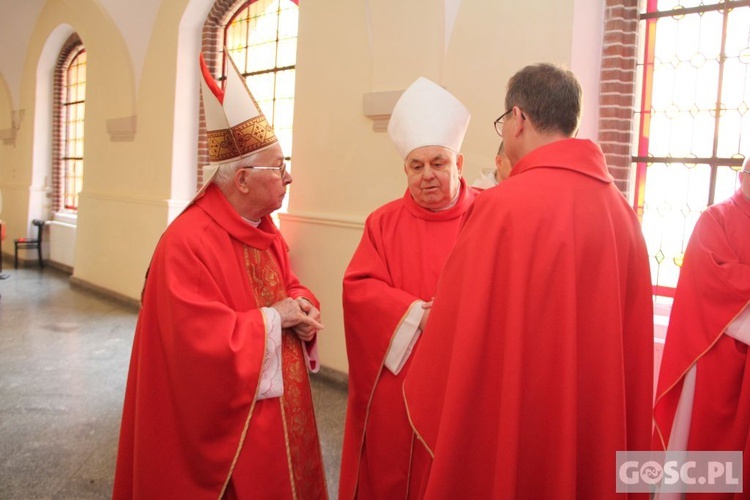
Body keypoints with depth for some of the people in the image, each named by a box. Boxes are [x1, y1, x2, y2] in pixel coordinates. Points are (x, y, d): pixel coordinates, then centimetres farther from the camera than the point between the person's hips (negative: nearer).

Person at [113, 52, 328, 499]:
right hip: (225, 423, -8)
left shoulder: (265, 230, 5)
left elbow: (291, 288, 13)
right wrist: (274, 318, -19)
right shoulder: (187, 244, -24)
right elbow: (203, 343, -29)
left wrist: (301, 310, -9)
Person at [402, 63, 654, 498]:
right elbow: (632, 337, 4)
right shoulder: (620, 207, -2)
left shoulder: (504, 206, -21)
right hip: (596, 422, 6)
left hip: (508, 418, -5)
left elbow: (459, 331, -15)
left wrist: (428, 408, 1)